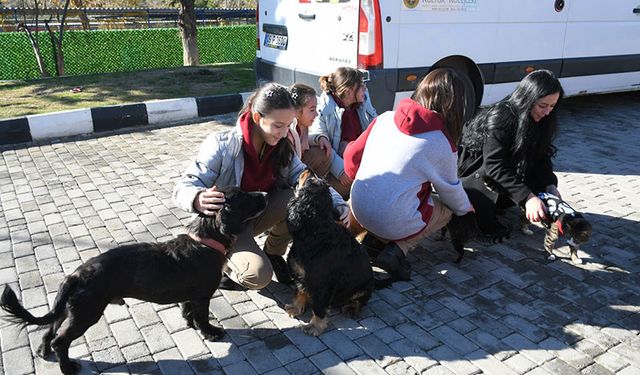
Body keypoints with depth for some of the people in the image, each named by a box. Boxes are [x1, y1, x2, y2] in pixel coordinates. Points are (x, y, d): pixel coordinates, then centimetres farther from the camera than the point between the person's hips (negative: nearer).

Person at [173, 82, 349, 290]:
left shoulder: (282, 148, -9)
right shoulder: (221, 146, -25)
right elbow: (183, 188, -25)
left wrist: (338, 204, -29)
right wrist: (198, 200, -50)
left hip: (260, 212, 6)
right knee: (258, 275, -31)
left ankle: (273, 253, 3)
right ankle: (223, 261, 4)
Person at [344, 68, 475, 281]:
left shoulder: (385, 118, 1)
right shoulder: (441, 143, -9)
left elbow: (352, 156, 7)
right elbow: (451, 190, 6)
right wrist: (466, 208, 29)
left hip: (358, 210, 6)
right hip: (393, 223, -6)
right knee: (446, 209, 21)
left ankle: (371, 238, 13)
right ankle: (397, 250, -1)